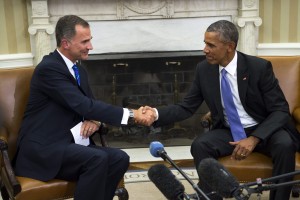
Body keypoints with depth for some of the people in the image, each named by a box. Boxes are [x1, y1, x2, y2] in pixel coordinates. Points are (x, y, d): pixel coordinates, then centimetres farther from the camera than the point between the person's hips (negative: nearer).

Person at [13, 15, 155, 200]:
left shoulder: (79, 69, 11)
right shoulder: (48, 68, -16)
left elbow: (90, 104, 17)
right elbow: (84, 105, -23)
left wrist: (95, 120, -8)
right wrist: (131, 114, -23)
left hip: (69, 142, 8)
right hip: (42, 147, -8)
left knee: (119, 158, -11)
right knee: (97, 158, -29)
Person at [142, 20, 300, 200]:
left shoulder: (259, 67, -15)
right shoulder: (204, 69, -5)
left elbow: (281, 110, -13)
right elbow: (187, 107, 0)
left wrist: (254, 138, -28)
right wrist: (156, 114, -19)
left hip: (262, 131, -2)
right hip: (228, 132, 2)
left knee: (284, 144, -33)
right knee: (199, 145, -26)